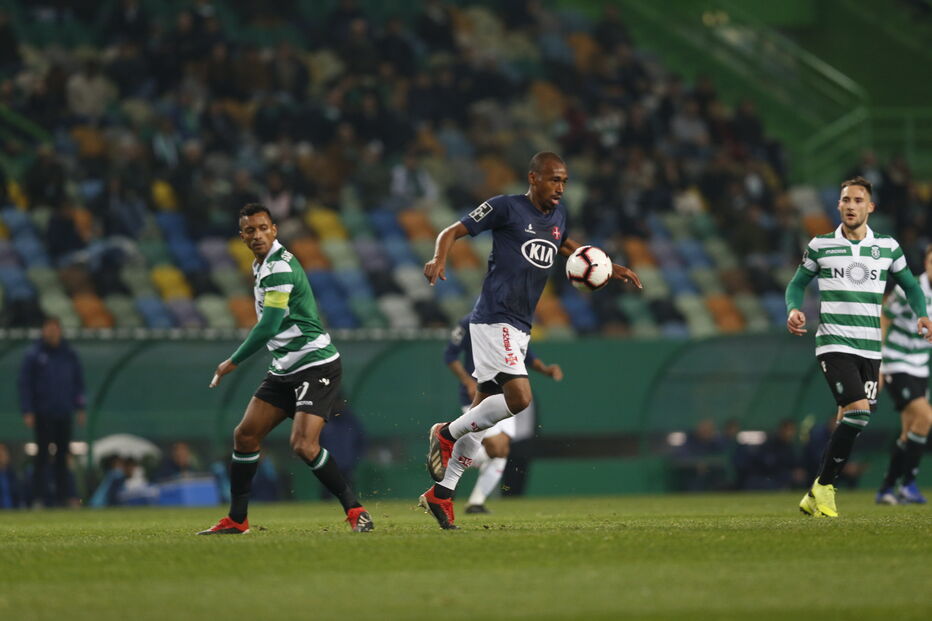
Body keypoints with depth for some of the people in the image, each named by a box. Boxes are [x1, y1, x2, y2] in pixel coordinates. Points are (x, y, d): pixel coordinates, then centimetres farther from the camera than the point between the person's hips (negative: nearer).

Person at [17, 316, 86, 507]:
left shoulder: (70, 355, 9)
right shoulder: (33, 355, -1)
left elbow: (78, 382, 14)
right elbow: (25, 384, -1)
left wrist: (80, 407, 7)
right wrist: (27, 411, -8)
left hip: (65, 413, 3)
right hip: (43, 414, -3)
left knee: (63, 456, 5)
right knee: (43, 455, -5)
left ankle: (62, 495, 8)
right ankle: (40, 495, -4)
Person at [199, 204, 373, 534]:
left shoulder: (280, 267, -18)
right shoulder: (263, 266, 13)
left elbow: (268, 326, -21)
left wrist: (233, 362, -11)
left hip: (316, 364, -10)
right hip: (285, 370, 10)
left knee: (303, 445, -22)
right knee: (245, 435, 5)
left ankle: (355, 510, -10)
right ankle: (236, 520, 15)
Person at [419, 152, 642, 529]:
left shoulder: (558, 215, 15)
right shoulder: (506, 208, -6)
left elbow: (565, 246, 37)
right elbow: (453, 231, -3)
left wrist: (610, 268, 29)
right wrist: (438, 261, -23)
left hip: (520, 327, 8)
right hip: (493, 320, -8)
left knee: (482, 415, 8)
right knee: (519, 397, -22)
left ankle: (441, 493, 13)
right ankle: (447, 434, -2)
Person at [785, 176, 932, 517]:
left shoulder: (888, 247, 8)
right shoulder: (820, 246, 3)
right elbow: (797, 284, 12)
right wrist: (794, 309, -9)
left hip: (870, 347, 4)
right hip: (833, 344, -4)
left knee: (851, 422, 1)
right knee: (858, 411, -22)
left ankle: (817, 495, 12)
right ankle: (823, 488, -11)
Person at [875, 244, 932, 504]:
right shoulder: (908, 290, -18)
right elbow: (882, 323, -11)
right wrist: (876, 364, -13)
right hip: (895, 368, -7)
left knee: (909, 434, 7)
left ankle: (886, 490, 19)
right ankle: (908, 483, -11)